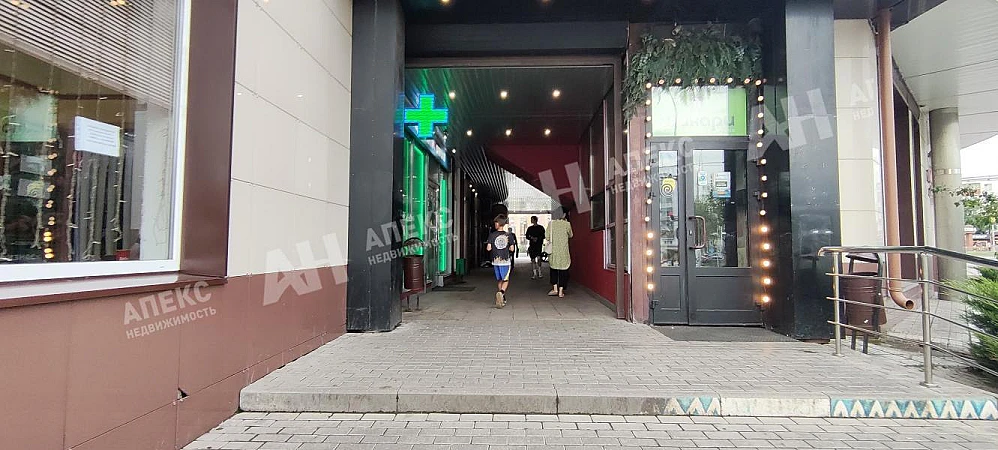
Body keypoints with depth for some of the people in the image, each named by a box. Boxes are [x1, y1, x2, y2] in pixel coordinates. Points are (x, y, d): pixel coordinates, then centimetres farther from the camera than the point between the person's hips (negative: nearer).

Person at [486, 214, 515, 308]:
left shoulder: (492, 235, -3)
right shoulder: (508, 235, -2)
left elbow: (488, 248, -8)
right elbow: (512, 249, -5)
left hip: (496, 261, 1)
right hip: (505, 261, -1)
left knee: (499, 280, 14)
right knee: (505, 280, 4)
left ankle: (503, 299, 21)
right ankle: (501, 293, -24)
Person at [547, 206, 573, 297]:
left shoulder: (551, 224, -3)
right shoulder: (567, 224, -6)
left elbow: (547, 237, -3)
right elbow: (570, 235, 10)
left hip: (553, 251, 2)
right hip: (563, 251, -1)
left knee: (554, 269, 17)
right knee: (563, 270, 7)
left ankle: (555, 288, 11)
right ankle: (561, 291, 7)